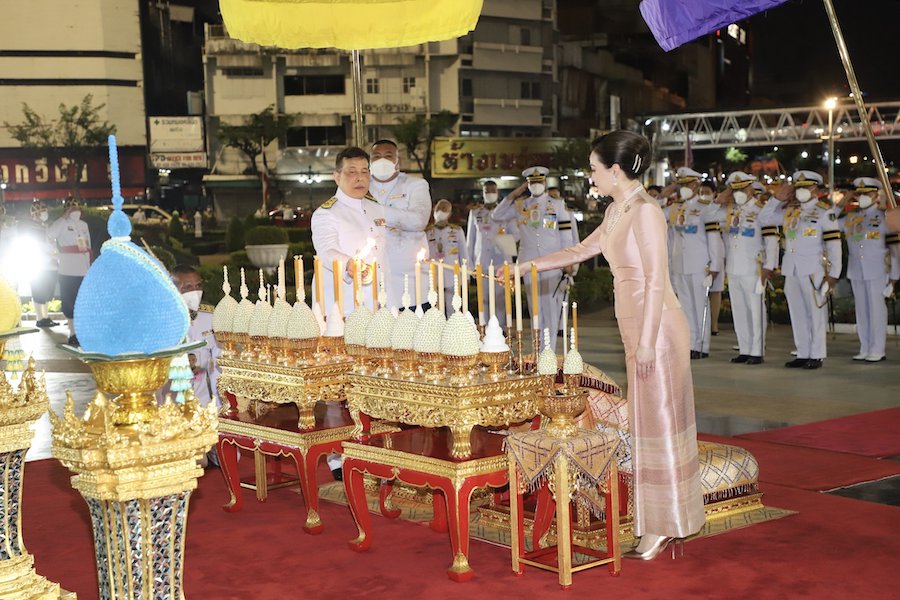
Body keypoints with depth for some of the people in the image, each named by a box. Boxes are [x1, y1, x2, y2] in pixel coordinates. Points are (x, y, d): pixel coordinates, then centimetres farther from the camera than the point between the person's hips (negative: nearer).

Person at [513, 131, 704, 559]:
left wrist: (647, 342, -19)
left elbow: (657, 281, -18)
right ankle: (660, 522, 21)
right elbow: (581, 251, 26)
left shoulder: (644, 211, -15)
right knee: (647, 420, 12)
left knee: (658, 420, -1)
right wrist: (528, 266, 25)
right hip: (635, 329, 9)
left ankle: (661, 529, 9)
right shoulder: (616, 212, 13)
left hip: (656, 328, -9)